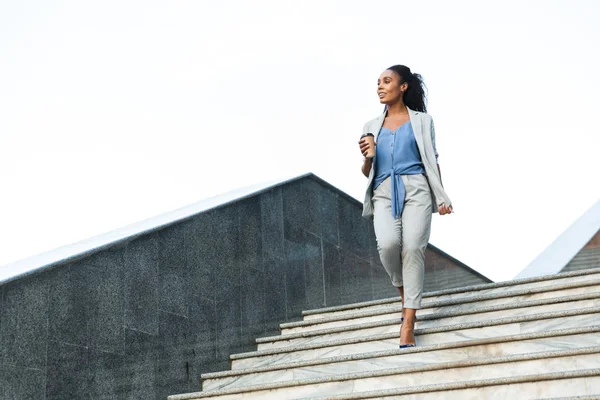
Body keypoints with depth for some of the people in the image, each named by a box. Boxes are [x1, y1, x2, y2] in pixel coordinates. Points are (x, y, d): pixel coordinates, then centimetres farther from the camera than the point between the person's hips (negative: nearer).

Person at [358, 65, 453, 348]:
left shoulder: (422, 120, 12)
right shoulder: (372, 126, 19)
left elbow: (432, 160, 10)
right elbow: (367, 173, 21)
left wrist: (441, 197, -1)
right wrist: (367, 157, -2)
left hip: (416, 189, -2)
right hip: (384, 192, 2)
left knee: (413, 248, -17)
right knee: (388, 243, -24)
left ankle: (408, 322, -16)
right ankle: (403, 290, 6)